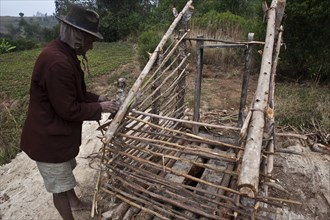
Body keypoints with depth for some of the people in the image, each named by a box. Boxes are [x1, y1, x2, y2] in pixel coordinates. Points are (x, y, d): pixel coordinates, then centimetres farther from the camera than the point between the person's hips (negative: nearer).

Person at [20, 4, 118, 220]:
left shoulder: (64, 54, 3)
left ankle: (75, 202, 54)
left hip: (58, 133, 11)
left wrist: (97, 98, -1)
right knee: (60, 186, 11)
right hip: (48, 138, -11)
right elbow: (68, 109, -26)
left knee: (66, 172, 30)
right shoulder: (57, 62, -31)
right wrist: (100, 108, -15)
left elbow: (75, 92, 12)